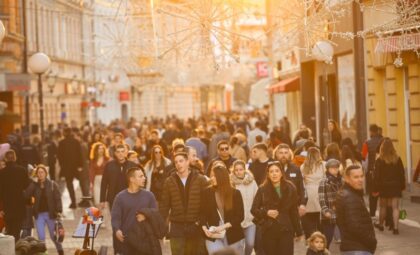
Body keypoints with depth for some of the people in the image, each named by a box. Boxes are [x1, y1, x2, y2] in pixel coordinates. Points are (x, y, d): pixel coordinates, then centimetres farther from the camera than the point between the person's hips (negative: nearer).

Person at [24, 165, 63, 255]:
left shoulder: (52, 184, -2)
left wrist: (59, 211, -16)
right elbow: (26, 195, -9)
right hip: (39, 214, 2)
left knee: (54, 236, 10)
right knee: (41, 237, -3)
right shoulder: (34, 185, 4)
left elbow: (58, 198, -6)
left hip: (50, 214, -2)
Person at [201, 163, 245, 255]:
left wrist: (224, 226, -16)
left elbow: (240, 216, -5)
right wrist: (204, 228, -12)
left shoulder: (235, 193, -2)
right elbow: (202, 213, 5)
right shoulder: (207, 193, 2)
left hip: (233, 236, 0)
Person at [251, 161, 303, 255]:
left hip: (286, 230, 0)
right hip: (268, 231, 0)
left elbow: (294, 211, 6)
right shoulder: (262, 190, -1)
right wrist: (266, 212, -16)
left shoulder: (290, 188, 1)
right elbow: (253, 209, 3)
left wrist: (298, 231, 7)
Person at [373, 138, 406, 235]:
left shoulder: (379, 161, -10)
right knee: (395, 207, 0)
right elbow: (402, 174, 3)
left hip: (384, 187, -1)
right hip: (395, 186, 1)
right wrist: (402, 186, 12)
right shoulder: (397, 159, -3)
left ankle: (381, 224, 31)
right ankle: (395, 227, -9)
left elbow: (376, 176, -9)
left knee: (383, 207, 16)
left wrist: (375, 189, -5)